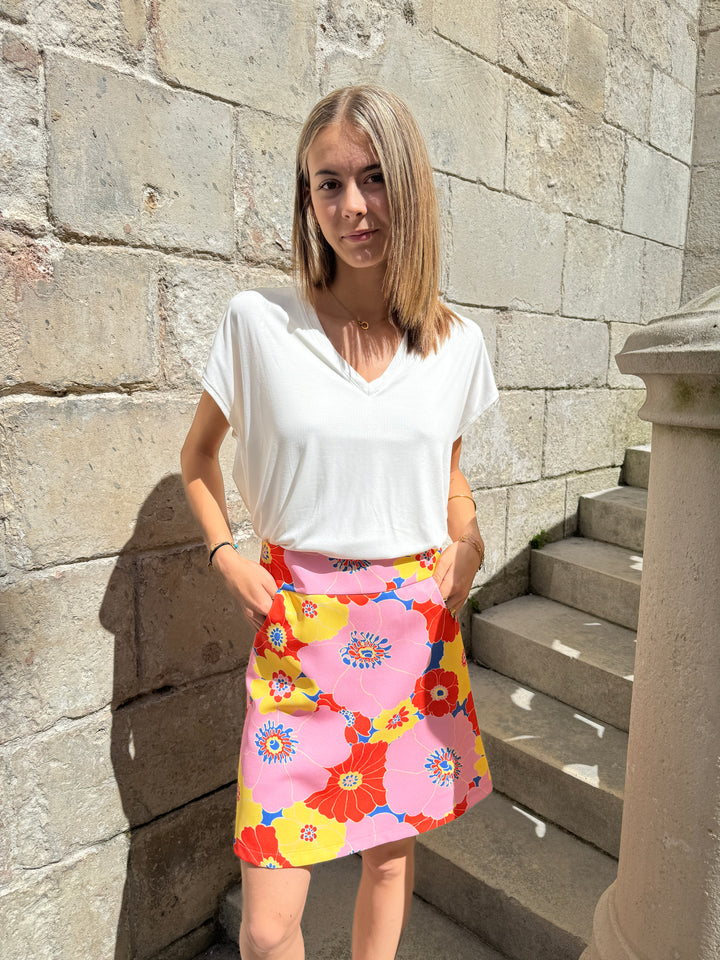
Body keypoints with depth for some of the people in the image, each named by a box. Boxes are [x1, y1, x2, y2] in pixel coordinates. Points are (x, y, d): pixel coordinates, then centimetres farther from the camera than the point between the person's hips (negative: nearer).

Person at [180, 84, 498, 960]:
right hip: (297, 631, -2)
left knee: (392, 851, 19)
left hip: (417, 626, 3)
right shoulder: (259, 322, -7)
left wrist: (467, 540, 0)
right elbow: (198, 453, 8)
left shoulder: (457, 344, 0)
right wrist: (226, 553, -5)